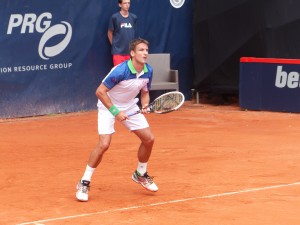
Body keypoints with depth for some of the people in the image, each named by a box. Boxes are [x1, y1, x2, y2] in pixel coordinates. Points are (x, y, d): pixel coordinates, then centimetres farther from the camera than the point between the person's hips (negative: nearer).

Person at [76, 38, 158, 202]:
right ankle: (84, 182, -7)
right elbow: (100, 92, -25)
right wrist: (115, 111, -27)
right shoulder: (120, 71, -31)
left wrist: (145, 105, -16)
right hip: (108, 106, -6)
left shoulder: (148, 71, -11)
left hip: (130, 107, 7)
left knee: (149, 139, 2)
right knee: (104, 144, -21)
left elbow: (145, 92, 6)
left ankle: (140, 174, 27)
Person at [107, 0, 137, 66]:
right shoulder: (115, 17, -7)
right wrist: (114, 45, 6)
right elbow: (110, 33, 3)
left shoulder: (134, 17, 4)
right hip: (118, 51, -4)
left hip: (130, 51, 4)